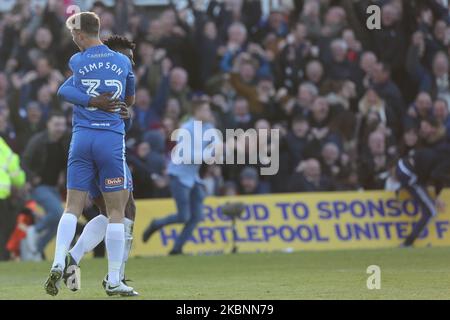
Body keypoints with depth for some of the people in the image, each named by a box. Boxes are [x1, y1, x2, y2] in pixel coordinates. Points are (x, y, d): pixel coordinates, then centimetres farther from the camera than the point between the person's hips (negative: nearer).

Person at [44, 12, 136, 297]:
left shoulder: (76, 62, 3)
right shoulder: (124, 61, 8)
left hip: (82, 137, 0)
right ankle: (114, 281, 1)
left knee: (73, 207, 5)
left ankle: (59, 262, -15)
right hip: (112, 138, 0)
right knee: (116, 210, 3)